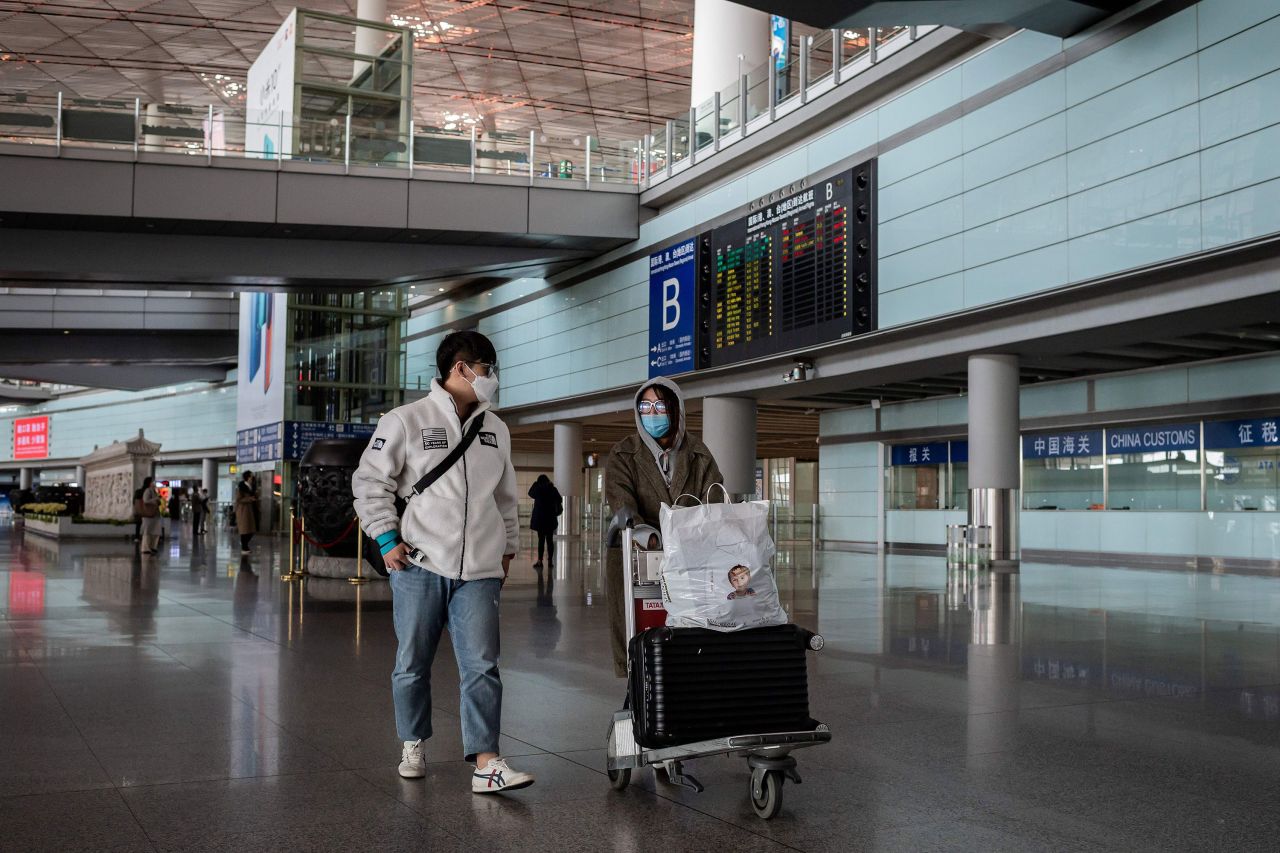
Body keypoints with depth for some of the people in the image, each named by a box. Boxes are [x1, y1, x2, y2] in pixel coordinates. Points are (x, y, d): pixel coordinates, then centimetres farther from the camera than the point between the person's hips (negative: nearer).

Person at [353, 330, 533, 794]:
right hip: (419, 565, -3)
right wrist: (387, 538, -6)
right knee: (412, 664, 8)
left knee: (481, 667, -6)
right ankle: (412, 747, 27)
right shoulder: (406, 420, -1)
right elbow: (370, 481, 2)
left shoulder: (495, 429, 15)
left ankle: (486, 764, -8)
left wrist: (508, 548, 20)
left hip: (479, 570, 3)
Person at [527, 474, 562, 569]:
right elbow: (560, 500, 11)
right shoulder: (553, 490, -2)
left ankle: (540, 561, -5)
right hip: (551, 519, 2)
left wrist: (535, 483, 15)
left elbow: (530, 493, 12)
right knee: (550, 540, 7)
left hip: (539, 519, -2)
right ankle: (550, 560, 6)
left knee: (541, 540, 0)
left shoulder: (538, 490, -8)